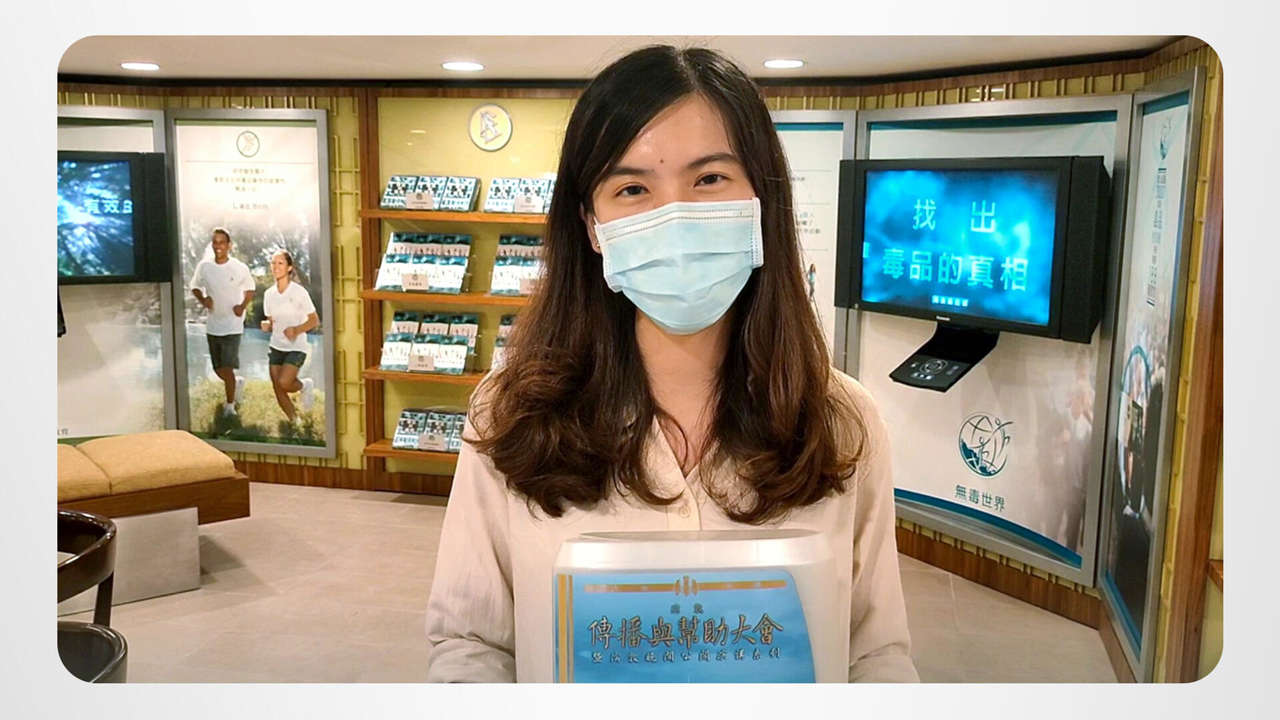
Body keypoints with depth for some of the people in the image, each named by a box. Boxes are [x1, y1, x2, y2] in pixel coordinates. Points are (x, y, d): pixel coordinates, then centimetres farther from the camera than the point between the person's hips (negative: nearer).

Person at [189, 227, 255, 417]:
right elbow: (195, 287, 13)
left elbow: (250, 290, 6)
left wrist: (243, 306, -11)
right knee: (218, 369, 12)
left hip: (232, 325, -4)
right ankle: (237, 382, 43)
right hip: (212, 325, 4)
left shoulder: (240, 268, -8)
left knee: (227, 368, -10)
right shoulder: (204, 267, -2)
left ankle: (230, 405, 6)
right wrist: (202, 299, -8)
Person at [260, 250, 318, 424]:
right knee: (279, 392, 3)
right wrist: (266, 325, -9)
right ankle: (295, 422, 24)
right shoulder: (269, 294, 4)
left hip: (296, 348, -5)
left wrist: (296, 330, -22)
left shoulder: (299, 292, -10)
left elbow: (314, 321, -7)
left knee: (283, 382, -24)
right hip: (276, 347, 5)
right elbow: (271, 322, 15)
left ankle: (305, 385, 9)